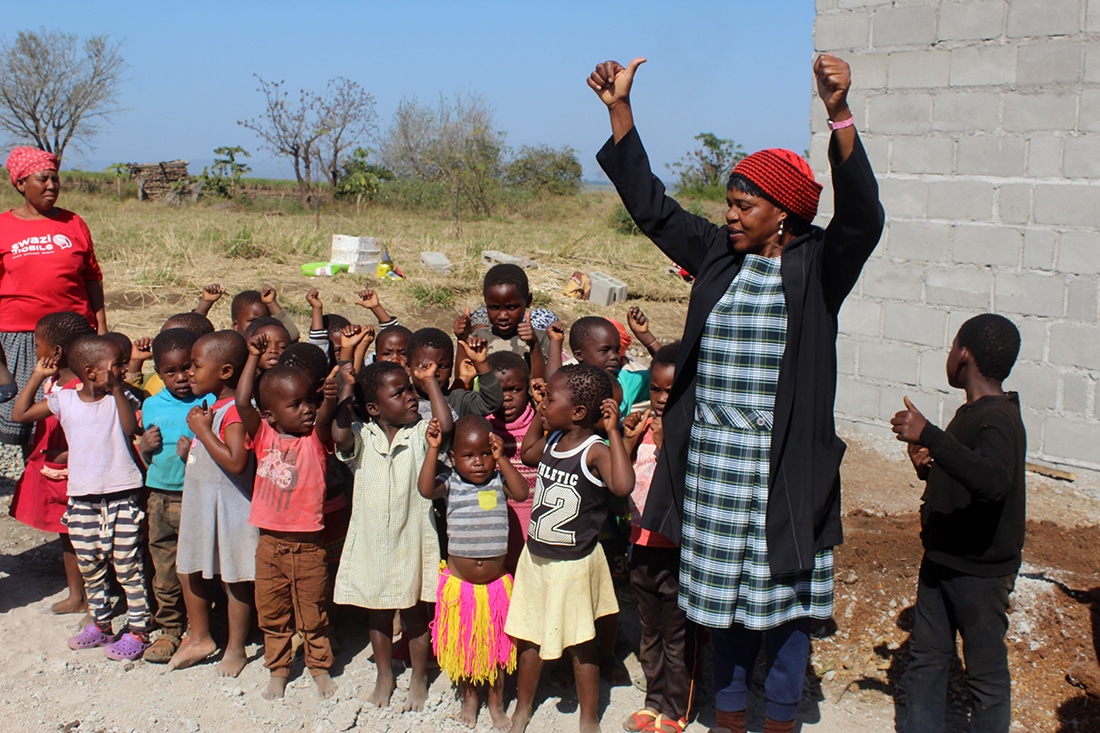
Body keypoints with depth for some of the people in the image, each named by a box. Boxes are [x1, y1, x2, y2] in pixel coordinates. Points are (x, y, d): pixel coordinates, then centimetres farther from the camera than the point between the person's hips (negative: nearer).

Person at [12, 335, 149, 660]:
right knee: (89, 567, 14)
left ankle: (138, 631, 10)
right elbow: (20, 414, 3)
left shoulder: (119, 398, -4)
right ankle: (101, 625, 31)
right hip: (81, 497, 4)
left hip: (121, 497, -4)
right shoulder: (64, 400, 3)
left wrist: (116, 388, -26)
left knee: (127, 566, 0)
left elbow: (130, 427, -23)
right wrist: (37, 377, -3)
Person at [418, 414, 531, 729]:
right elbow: (425, 488, -25)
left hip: (497, 582, 0)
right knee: (462, 643, 14)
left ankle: (496, 703, 31)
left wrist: (501, 458, -25)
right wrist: (432, 449, -28)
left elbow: (522, 492, -23)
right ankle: (468, 697, 35)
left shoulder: (499, 480, -5)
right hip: (458, 582, 0)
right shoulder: (450, 482, -7)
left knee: (497, 644, 13)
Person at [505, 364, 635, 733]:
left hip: (575, 563, -7)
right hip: (536, 556, 7)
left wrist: (613, 431, -40)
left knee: (580, 642, 9)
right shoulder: (552, 440, -1)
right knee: (529, 635, 18)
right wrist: (538, 416, 9)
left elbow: (623, 485, -43)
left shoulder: (596, 451, -23)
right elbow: (527, 453, 22)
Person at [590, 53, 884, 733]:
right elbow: (651, 205, 8)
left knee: (784, 594, 8)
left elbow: (862, 216, -24)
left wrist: (840, 114, -38)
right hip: (713, 459, 4)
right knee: (725, 593, 15)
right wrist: (620, 108, 3)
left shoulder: (817, 265, -6)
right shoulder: (718, 253, 6)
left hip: (782, 466, -4)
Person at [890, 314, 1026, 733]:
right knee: (926, 662, 17)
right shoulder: (972, 412, 9)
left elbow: (994, 482, -41)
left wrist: (928, 437, -42)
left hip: (980, 572, -9)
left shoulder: (999, 420, -21)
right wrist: (928, 465, 3)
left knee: (986, 674, 6)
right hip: (941, 560, 9)